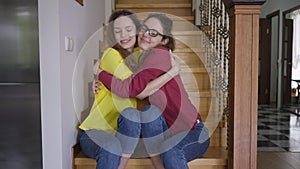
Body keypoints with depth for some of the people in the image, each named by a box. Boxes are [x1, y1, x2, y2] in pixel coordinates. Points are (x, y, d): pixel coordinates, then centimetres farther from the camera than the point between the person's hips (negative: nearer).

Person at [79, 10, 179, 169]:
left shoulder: (136, 57, 8)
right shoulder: (111, 54, -15)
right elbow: (140, 92, -19)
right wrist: (172, 72, -14)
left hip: (118, 134, 7)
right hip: (94, 134, -6)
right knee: (112, 147, -37)